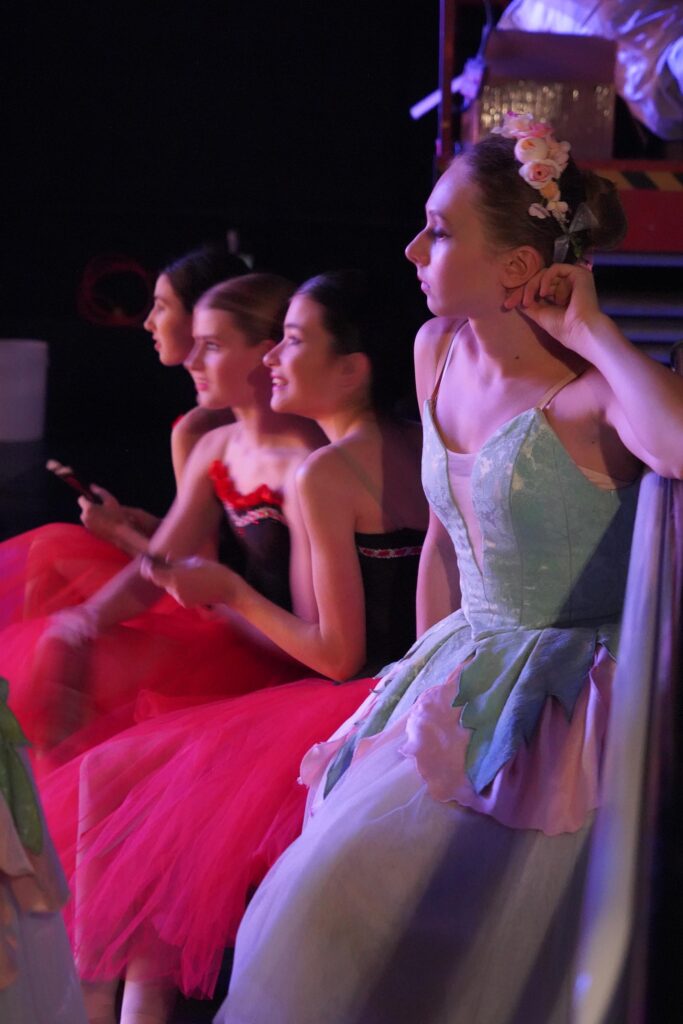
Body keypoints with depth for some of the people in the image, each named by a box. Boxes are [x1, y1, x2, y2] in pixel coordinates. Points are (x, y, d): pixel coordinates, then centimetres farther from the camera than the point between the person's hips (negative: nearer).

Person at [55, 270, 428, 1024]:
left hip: (356, 708, -9)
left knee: (108, 778, -1)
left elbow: (338, 654, -17)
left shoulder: (325, 473, -16)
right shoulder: (416, 446, 9)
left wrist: (229, 591, -7)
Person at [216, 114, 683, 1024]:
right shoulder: (437, 354, 4)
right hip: (463, 684, 8)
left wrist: (592, 332, -29)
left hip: (563, 699, -7)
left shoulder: (589, 393, -20)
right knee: (346, 896, 6)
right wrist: (428, 676, 16)